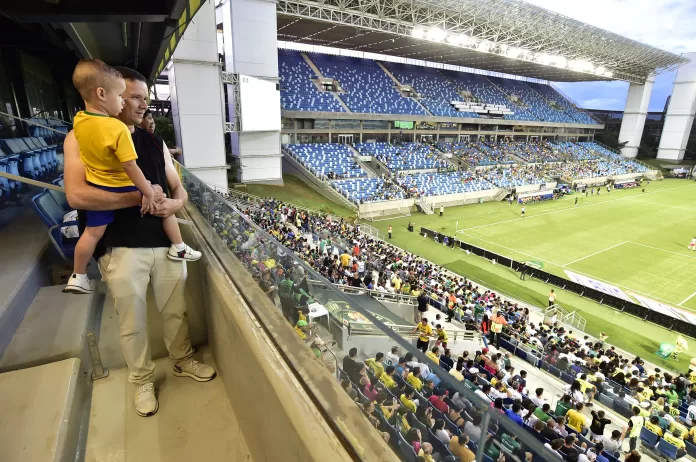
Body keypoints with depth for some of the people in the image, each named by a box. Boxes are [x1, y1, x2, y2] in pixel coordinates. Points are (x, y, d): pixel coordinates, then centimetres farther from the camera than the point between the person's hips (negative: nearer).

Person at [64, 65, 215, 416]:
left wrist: (174, 204, -11)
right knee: (132, 322, 10)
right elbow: (77, 195, -17)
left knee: (175, 310, 16)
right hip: (121, 249, -4)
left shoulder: (154, 142, 11)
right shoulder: (82, 138, -4)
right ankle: (142, 380, 33)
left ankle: (183, 361, 39)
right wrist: (140, 197, -18)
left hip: (165, 242, 4)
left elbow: (179, 190, 12)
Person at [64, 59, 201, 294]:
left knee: (93, 232, 14)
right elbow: (130, 167, -25)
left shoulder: (79, 120, -4)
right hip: (124, 188, -6)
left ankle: (77, 277, 24)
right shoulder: (118, 128, -25)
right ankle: (178, 248, 22)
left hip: (98, 189, 6)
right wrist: (148, 193, -18)